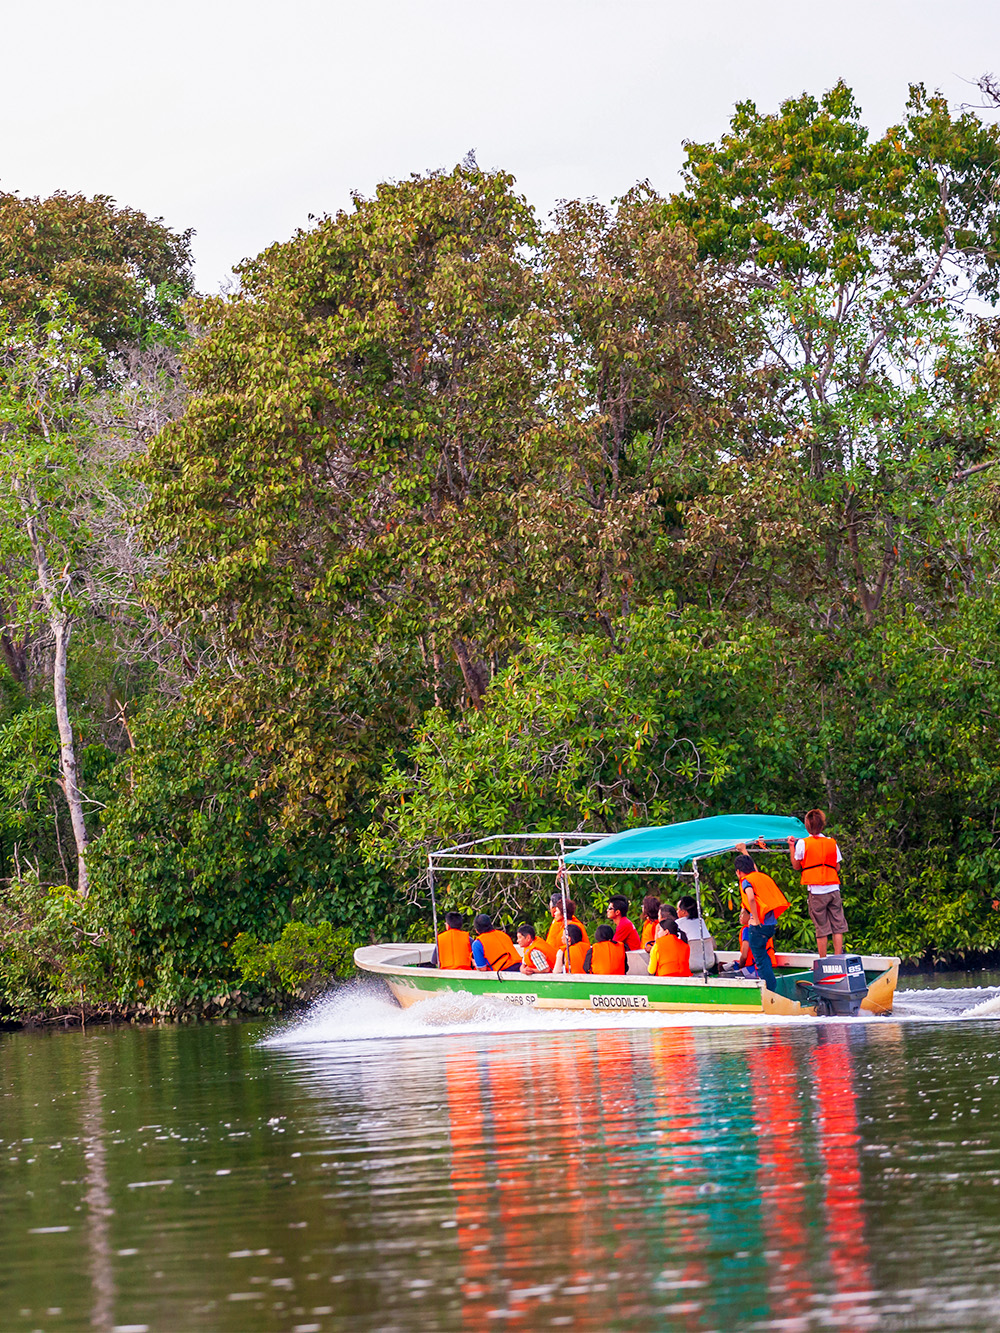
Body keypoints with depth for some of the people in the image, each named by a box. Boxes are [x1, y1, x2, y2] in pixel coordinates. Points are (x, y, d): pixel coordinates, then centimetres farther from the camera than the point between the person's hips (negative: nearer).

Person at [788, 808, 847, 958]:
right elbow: (837, 868, 9)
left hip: (816, 891, -2)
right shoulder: (832, 843, 6)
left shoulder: (802, 843, -4)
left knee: (822, 929, 1)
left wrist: (791, 847, 15)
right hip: (833, 889, 2)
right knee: (838, 926, 6)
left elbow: (796, 866, 6)